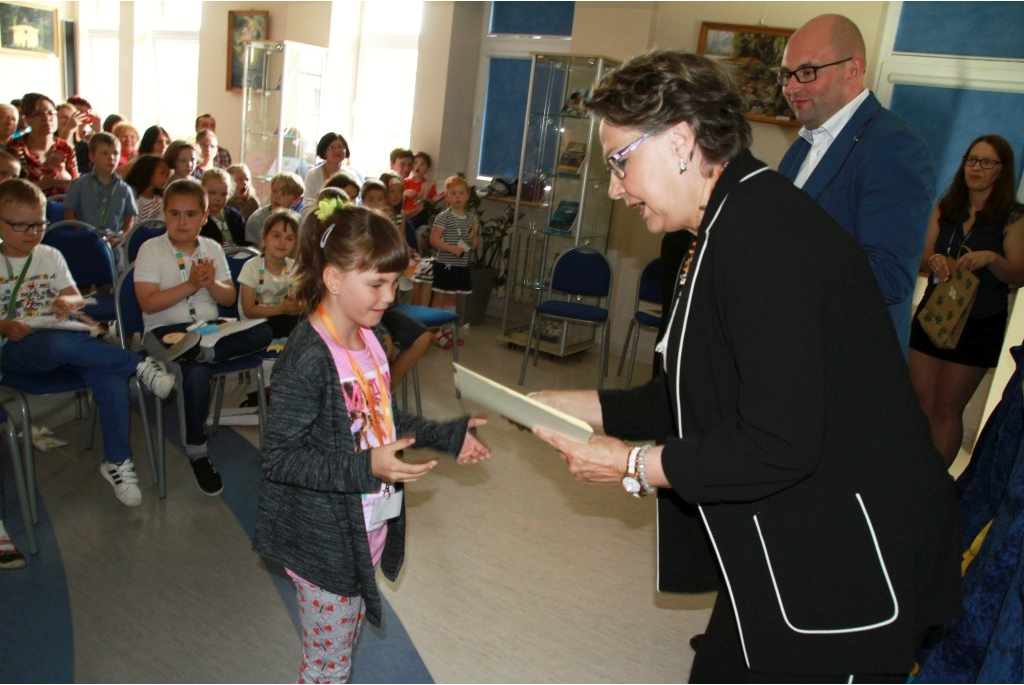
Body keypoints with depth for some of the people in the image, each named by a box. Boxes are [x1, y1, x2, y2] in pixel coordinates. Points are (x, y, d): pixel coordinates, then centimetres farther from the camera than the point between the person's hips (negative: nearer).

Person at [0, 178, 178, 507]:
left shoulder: (50, 256, 16)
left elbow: (76, 298, 12)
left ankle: (116, 461, -14)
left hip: (64, 335, 3)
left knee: (111, 380, -27)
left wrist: (67, 301, -12)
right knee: (59, 343, -42)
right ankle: (141, 364, -29)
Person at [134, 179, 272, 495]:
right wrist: (191, 284, -16)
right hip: (166, 330, -4)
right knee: (197, 371, -35)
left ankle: (199, 351, -35)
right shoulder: (151, 249, 0)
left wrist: (211, 283, -9)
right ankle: (196, 451, -21)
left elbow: (229, 298, 12)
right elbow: (148, 303, -11)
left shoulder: (212, 248, 13)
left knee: (261, 332, -23)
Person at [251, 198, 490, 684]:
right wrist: (366, 468, -32)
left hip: (366, 531, 8)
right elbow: (278, 456, -24)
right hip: (324, 542, -8)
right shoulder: (308, 358, -25)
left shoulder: (367, 338, 1)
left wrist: (448, 436, 8)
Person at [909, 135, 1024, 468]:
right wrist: (934, 260, -17)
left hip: (978, 325, -4)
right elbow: (922, 257, 6)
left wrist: (992, 258, -29)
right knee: (919, 402, 5)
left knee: (947, 409, 2)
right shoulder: (944, 208, 7)